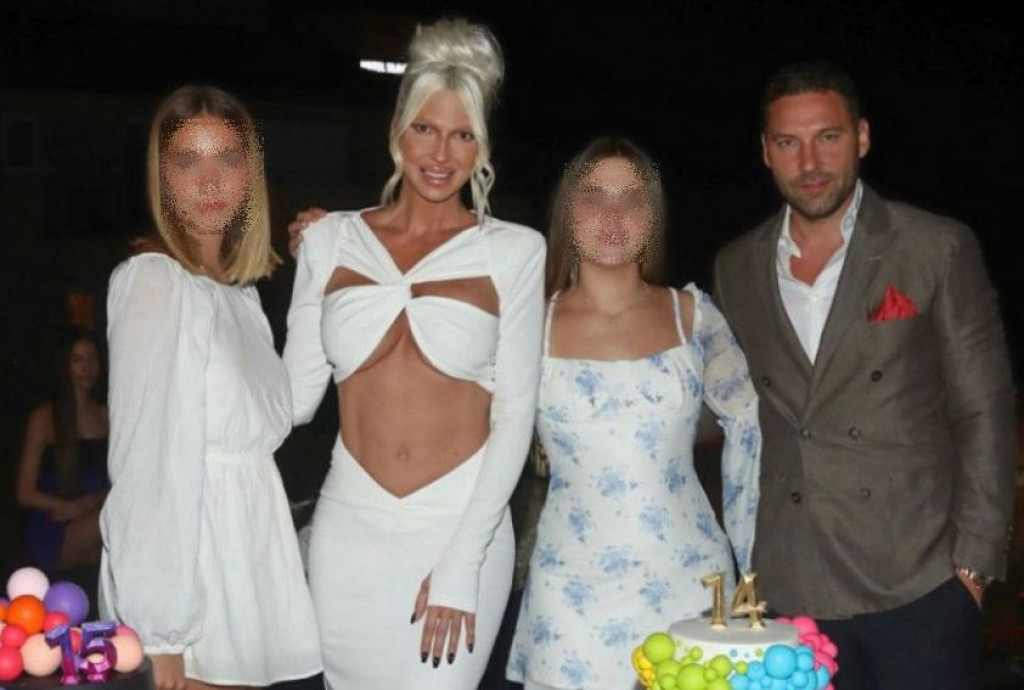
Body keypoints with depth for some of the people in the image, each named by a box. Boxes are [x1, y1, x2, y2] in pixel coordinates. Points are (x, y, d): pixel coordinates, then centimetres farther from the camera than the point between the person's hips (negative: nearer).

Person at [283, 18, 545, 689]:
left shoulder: (514, 251, 0)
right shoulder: (331, 239, 5)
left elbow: (515, 414, -3)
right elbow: (296, 396, 5)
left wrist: (462, 563, -9)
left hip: (463, 527, -2)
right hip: (350, 529, 2)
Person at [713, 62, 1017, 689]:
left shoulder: (938, 249, -2)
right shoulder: (737, 269, 8)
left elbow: (984, 413, -2)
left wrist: (974, 562, -7)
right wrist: (743, 562, 9)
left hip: (919, 584, -2)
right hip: (792, 592, 3)